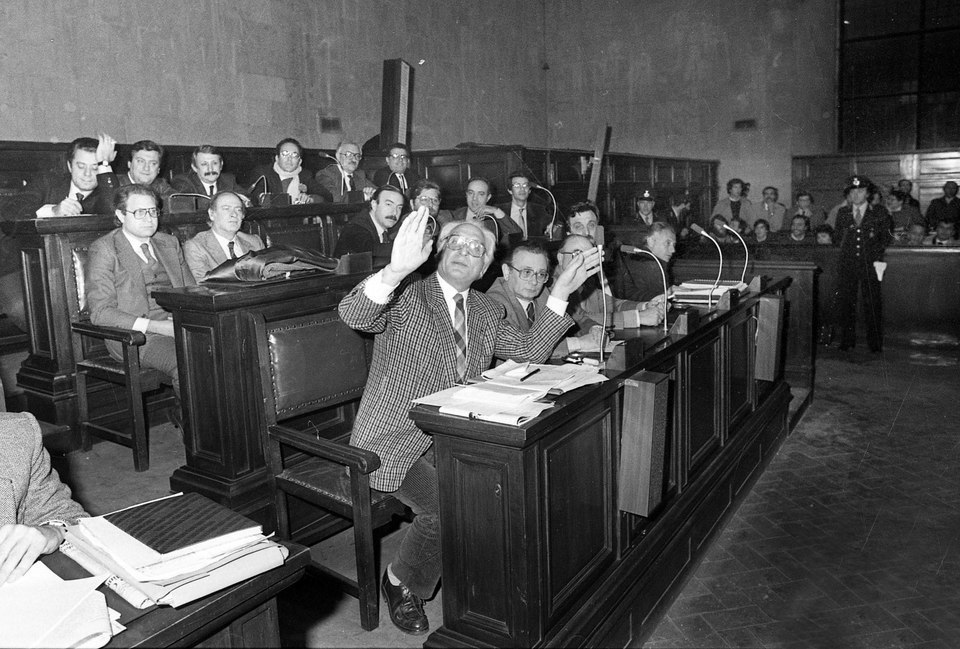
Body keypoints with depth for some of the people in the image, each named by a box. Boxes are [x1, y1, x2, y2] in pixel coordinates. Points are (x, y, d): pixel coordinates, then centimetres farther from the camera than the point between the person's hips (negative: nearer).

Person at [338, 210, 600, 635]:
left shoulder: (488, 312, 12)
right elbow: (353, 315, -25)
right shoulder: (406, 296, -7)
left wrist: (559, 295, -5)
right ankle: (399, 582, 4)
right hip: (395, 441, -5)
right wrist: (395, 270, -44)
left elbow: (530, 353, 4)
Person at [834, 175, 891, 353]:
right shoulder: (842, 213, 12)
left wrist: (876, 254, 2)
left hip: (870, 263, -2)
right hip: (847, 264, 2)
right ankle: (847, 340, 11)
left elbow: (886, 237, 9)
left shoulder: (879, 212, 6)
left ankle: (875, 343, 6)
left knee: (872, 303, -2)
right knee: (846, 302, 1)